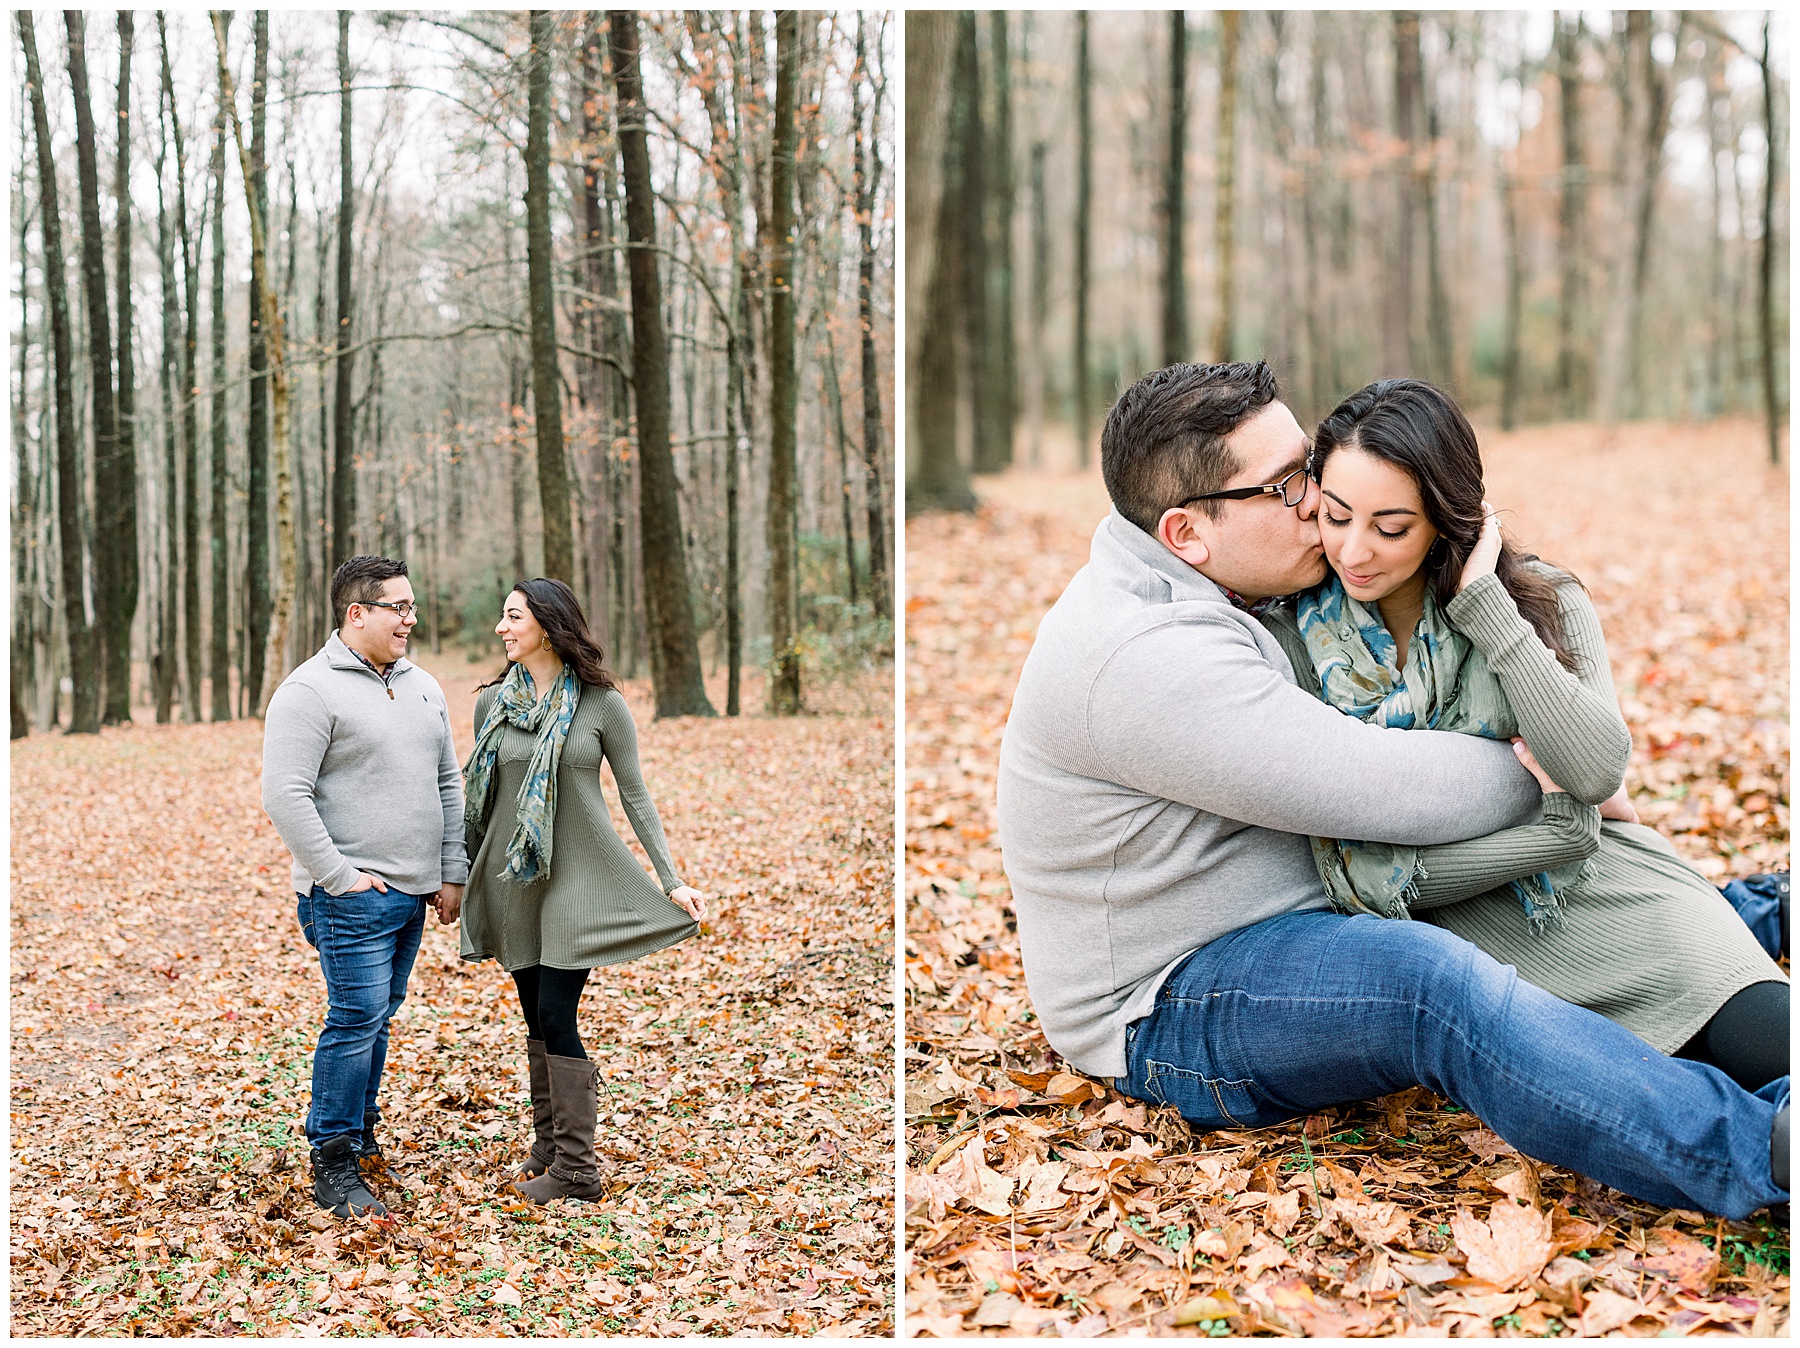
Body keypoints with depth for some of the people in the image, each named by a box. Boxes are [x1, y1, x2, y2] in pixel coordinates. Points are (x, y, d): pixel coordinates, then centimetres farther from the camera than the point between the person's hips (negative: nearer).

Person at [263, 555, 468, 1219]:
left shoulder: (421, 686, 14)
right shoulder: (311, 690, -11)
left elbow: (448, 784, 19)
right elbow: (284, 796, -16)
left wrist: (452, 872, 13)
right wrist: (338, 876, -17)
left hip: (412, 892, 7)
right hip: (352, 896, -7)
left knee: (377, 1019, 14)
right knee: (357, 1019, -9)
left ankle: (360, 1135, 26)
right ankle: (333, 1165, 0)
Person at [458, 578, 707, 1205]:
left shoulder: (602, 703, -5)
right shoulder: (493, 702, 6)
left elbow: (636, 794, -2)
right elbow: (479, 795, 14)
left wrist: (672, 880, -6)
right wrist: (461, 875, 16)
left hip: (576, 876, -4)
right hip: (513, 878, 4)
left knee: (556, 1018, -8)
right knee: (537, 1021, 9)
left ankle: (576, 1171, 0)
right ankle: (547, 1147, 22)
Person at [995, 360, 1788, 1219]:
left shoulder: (1211, 593, 7)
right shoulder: (1138, 655, -27)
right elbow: (1381, 788, -27)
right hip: (1168, 1009, -11)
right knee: (1432, 984, -36)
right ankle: (1765, 1152, -43)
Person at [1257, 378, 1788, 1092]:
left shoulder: (1542, 600, -1)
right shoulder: (1292, 638, -7)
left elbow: (1596, 773, -18)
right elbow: (1357, 874, -12)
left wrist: (1486, 606, -17)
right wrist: (1557, 828, -13)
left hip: (1602, 890, 1)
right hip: (1462, 924, -1)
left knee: (1770, 1049, -22)